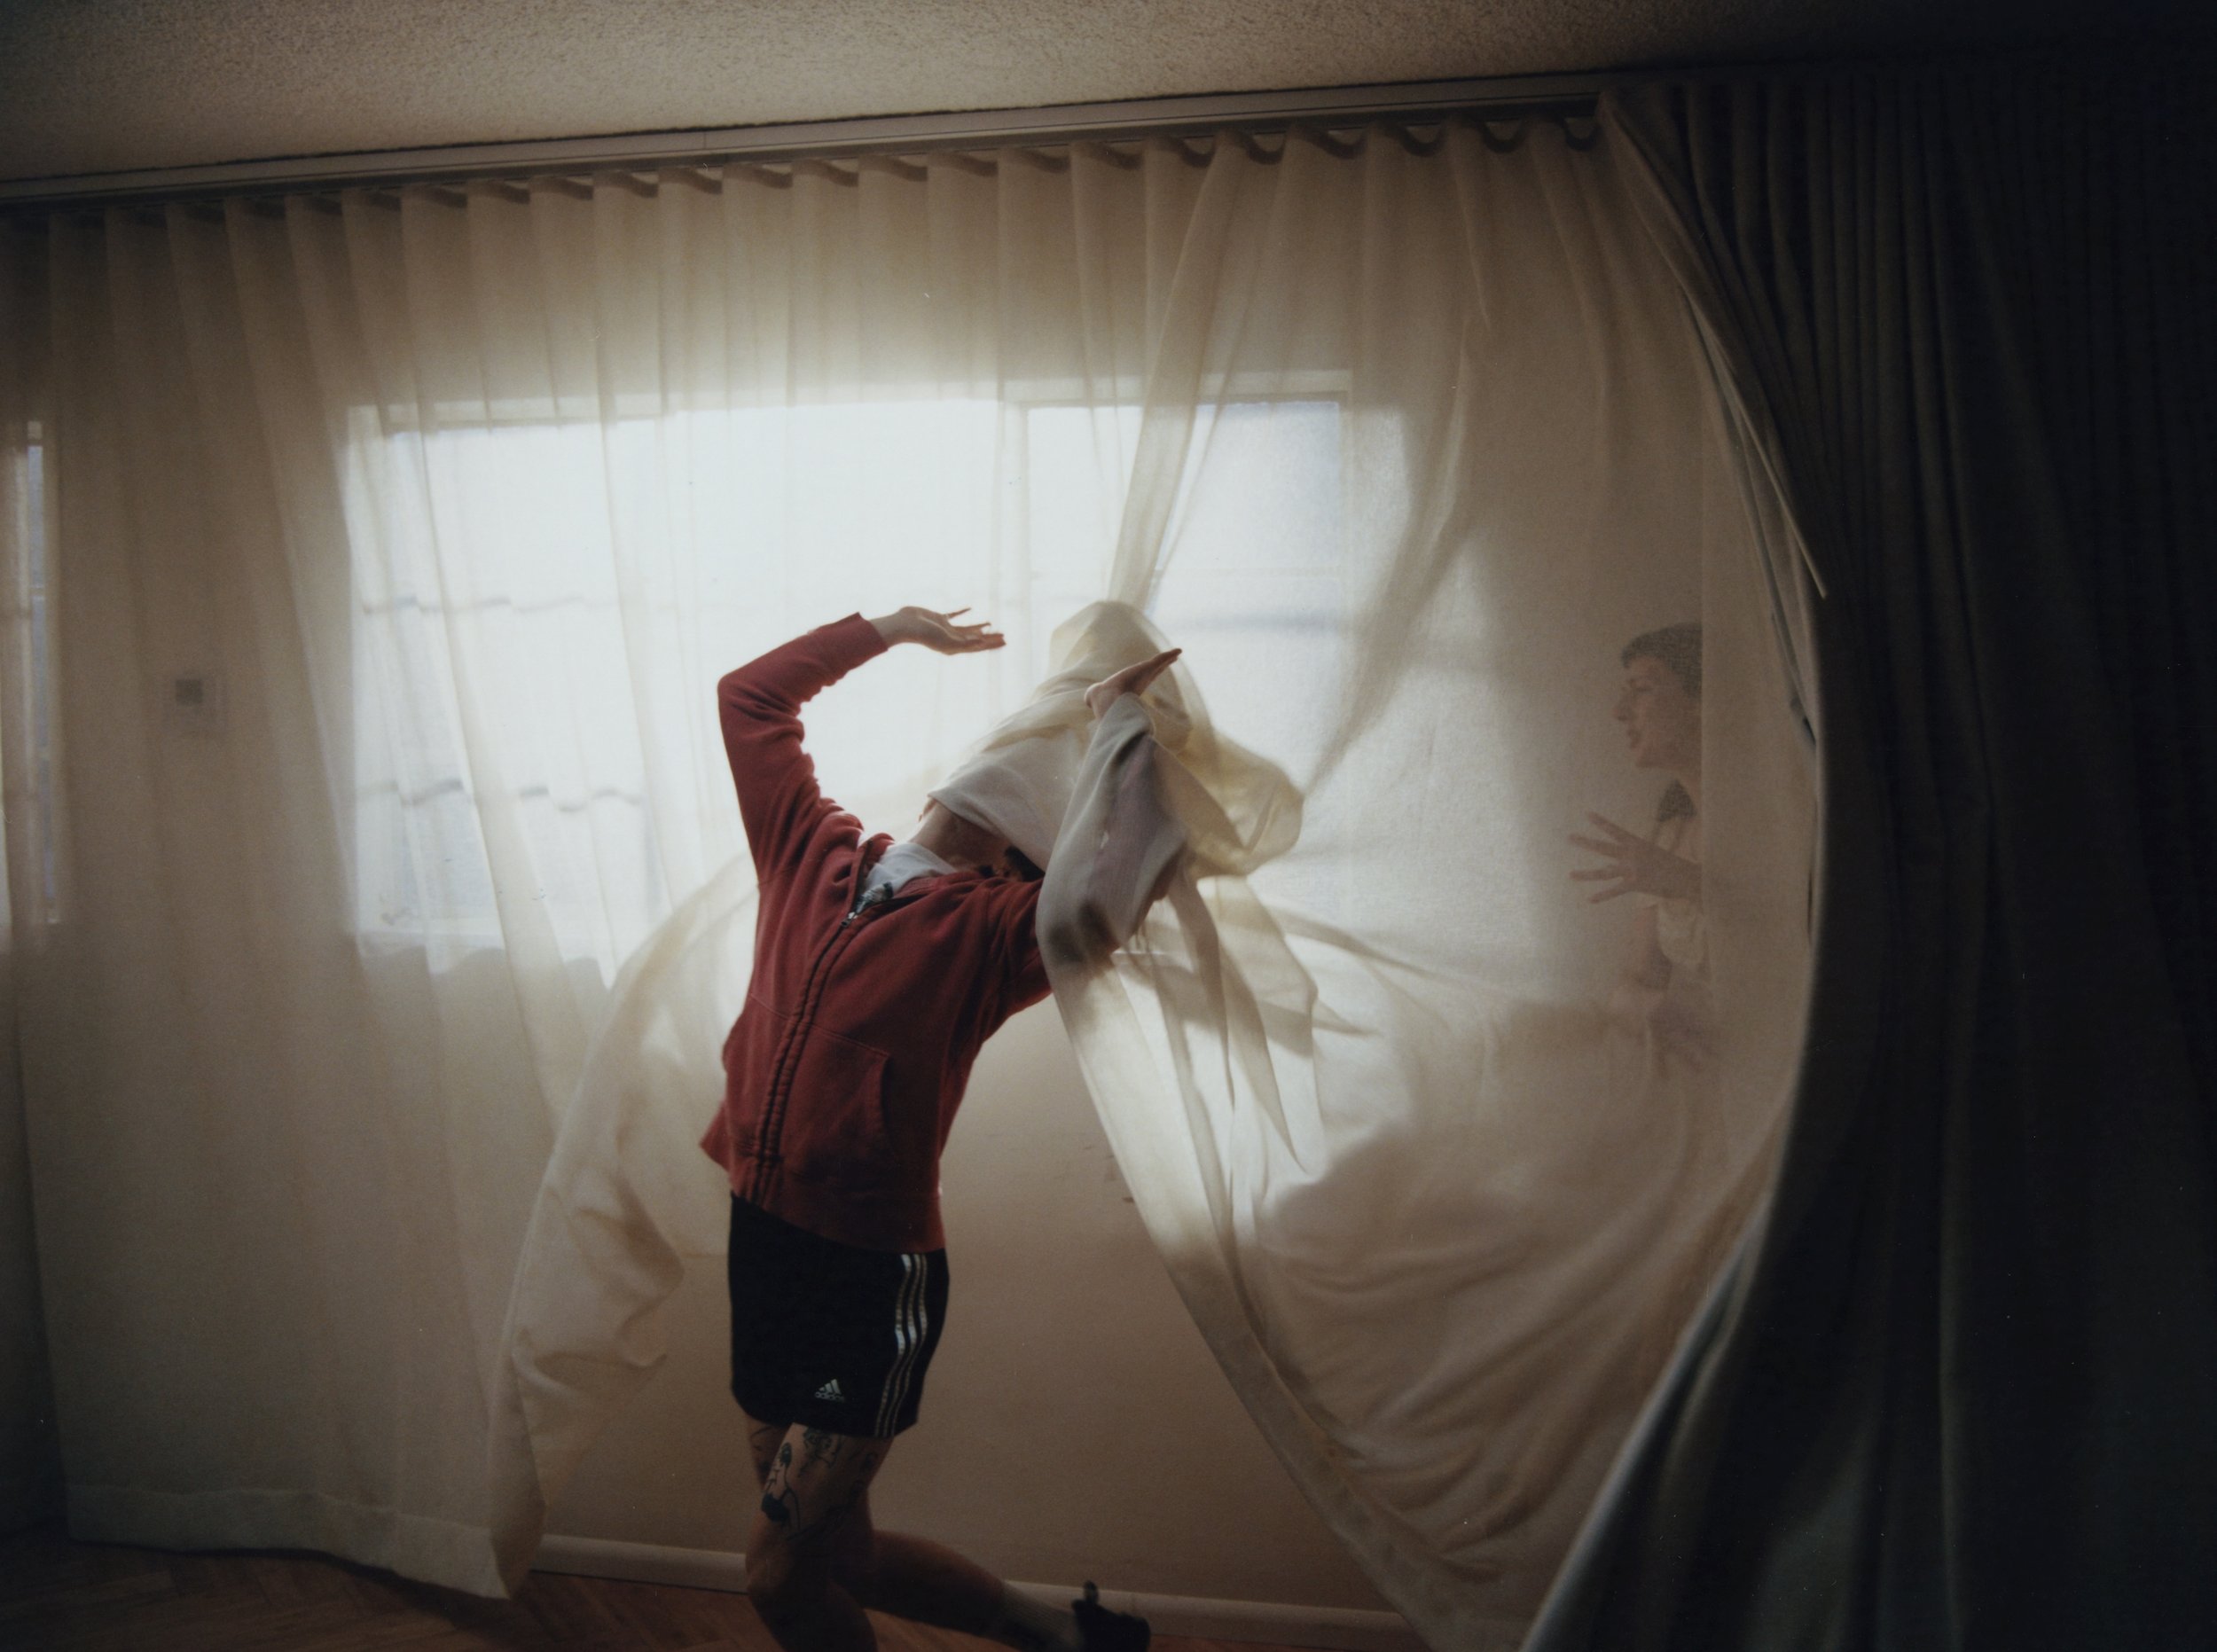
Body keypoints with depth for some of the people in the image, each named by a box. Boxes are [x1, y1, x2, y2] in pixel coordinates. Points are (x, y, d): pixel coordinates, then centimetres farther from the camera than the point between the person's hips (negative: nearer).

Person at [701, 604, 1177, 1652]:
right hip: (761, 1237, 6)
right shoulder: (813, 852, 8)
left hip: (874, 1275, -6)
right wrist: (895, 627, 17)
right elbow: (748, 696, 16)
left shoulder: (991, 928, -7)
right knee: (834, 1552, 18)